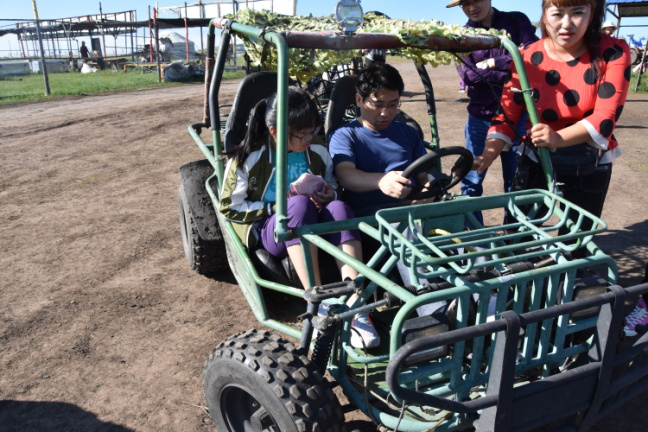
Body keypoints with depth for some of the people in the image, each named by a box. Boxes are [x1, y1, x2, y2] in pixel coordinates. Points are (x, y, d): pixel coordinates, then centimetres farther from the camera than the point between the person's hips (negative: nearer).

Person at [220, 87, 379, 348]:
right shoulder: (248, 159, -4)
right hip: (270, 232, -3)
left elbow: (334, 191, 20)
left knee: (339, 208, -31)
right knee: (299, 203, -35)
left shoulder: (319, 155, 7)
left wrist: (330, 195, -7)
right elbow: (230, 207, -5)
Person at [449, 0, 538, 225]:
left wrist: (492, 63, -16)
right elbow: (468, 75, -13)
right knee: (472, 180, 6)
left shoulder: (517, 21, 2)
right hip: (480, 118, 1)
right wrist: (513, 71, -20)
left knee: (517, 181, 9)